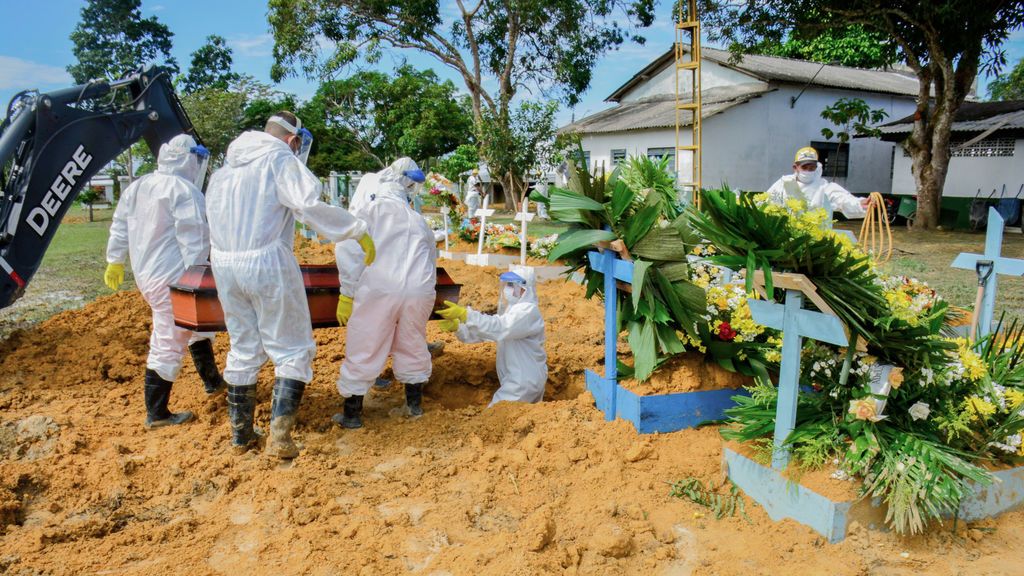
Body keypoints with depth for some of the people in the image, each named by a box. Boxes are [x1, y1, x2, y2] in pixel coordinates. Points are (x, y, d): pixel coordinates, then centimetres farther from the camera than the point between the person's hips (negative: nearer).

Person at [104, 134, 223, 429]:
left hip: (146, 274, 10)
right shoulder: (184, 191, -16)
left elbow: (119, 227, 17)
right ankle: (156, 414, 6)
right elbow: (194, 240, -20)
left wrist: (115, 262, 26)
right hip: (172, 280, -10)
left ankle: (212, 381, 37)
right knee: (168, 343, -2)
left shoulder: (137, 187, 11)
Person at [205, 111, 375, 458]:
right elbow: (309, 205, -20)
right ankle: (279, 436, -5)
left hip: (224, 264, 7)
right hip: (266, 263, -7)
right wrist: (358, 231, -18)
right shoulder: (281, 160, -6)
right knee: (292, 350, 4)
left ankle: (240, 435, 26)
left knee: (243, 349, 18)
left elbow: (213, 216, 12)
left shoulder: (226, 167, 16)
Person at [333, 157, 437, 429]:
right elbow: (431, 260, 26)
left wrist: (347, 294, 1)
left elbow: (348, 249, -2)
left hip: (378, 289, -4)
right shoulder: (418, 220, 26)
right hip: (420, 289, 4)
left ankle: (352, 413, 18)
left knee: (364, 350, 8)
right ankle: (415, 403, 35)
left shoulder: (373, 208, 11)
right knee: (413, 346, 22)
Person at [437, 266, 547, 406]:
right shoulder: (511, 310, 14)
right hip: (516, 380, 10)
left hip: (524, 382, -10)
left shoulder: (528, 311, -18)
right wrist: (457, 327, -11)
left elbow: (499, 328, -34)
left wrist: (464, 314, -40)